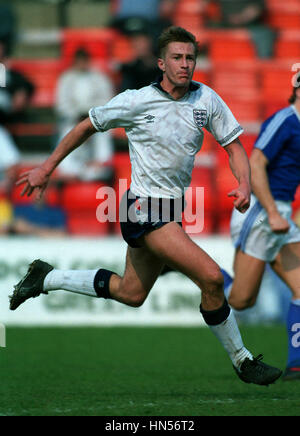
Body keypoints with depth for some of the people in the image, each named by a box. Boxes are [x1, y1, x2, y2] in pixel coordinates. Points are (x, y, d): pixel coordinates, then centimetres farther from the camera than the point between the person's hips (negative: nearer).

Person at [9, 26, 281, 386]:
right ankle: (242, 360, -4)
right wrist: (47, 168, 8)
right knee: (211, 276, -19)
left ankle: (46, 278, 38)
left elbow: (234, 146, 6)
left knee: (131, 294, 21)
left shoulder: (206, 99, 0)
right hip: (144, 208, -7)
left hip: (171, 208, 7)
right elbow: (88, 127, 3)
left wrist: (244, 185, -14)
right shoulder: (137, 101, -11)